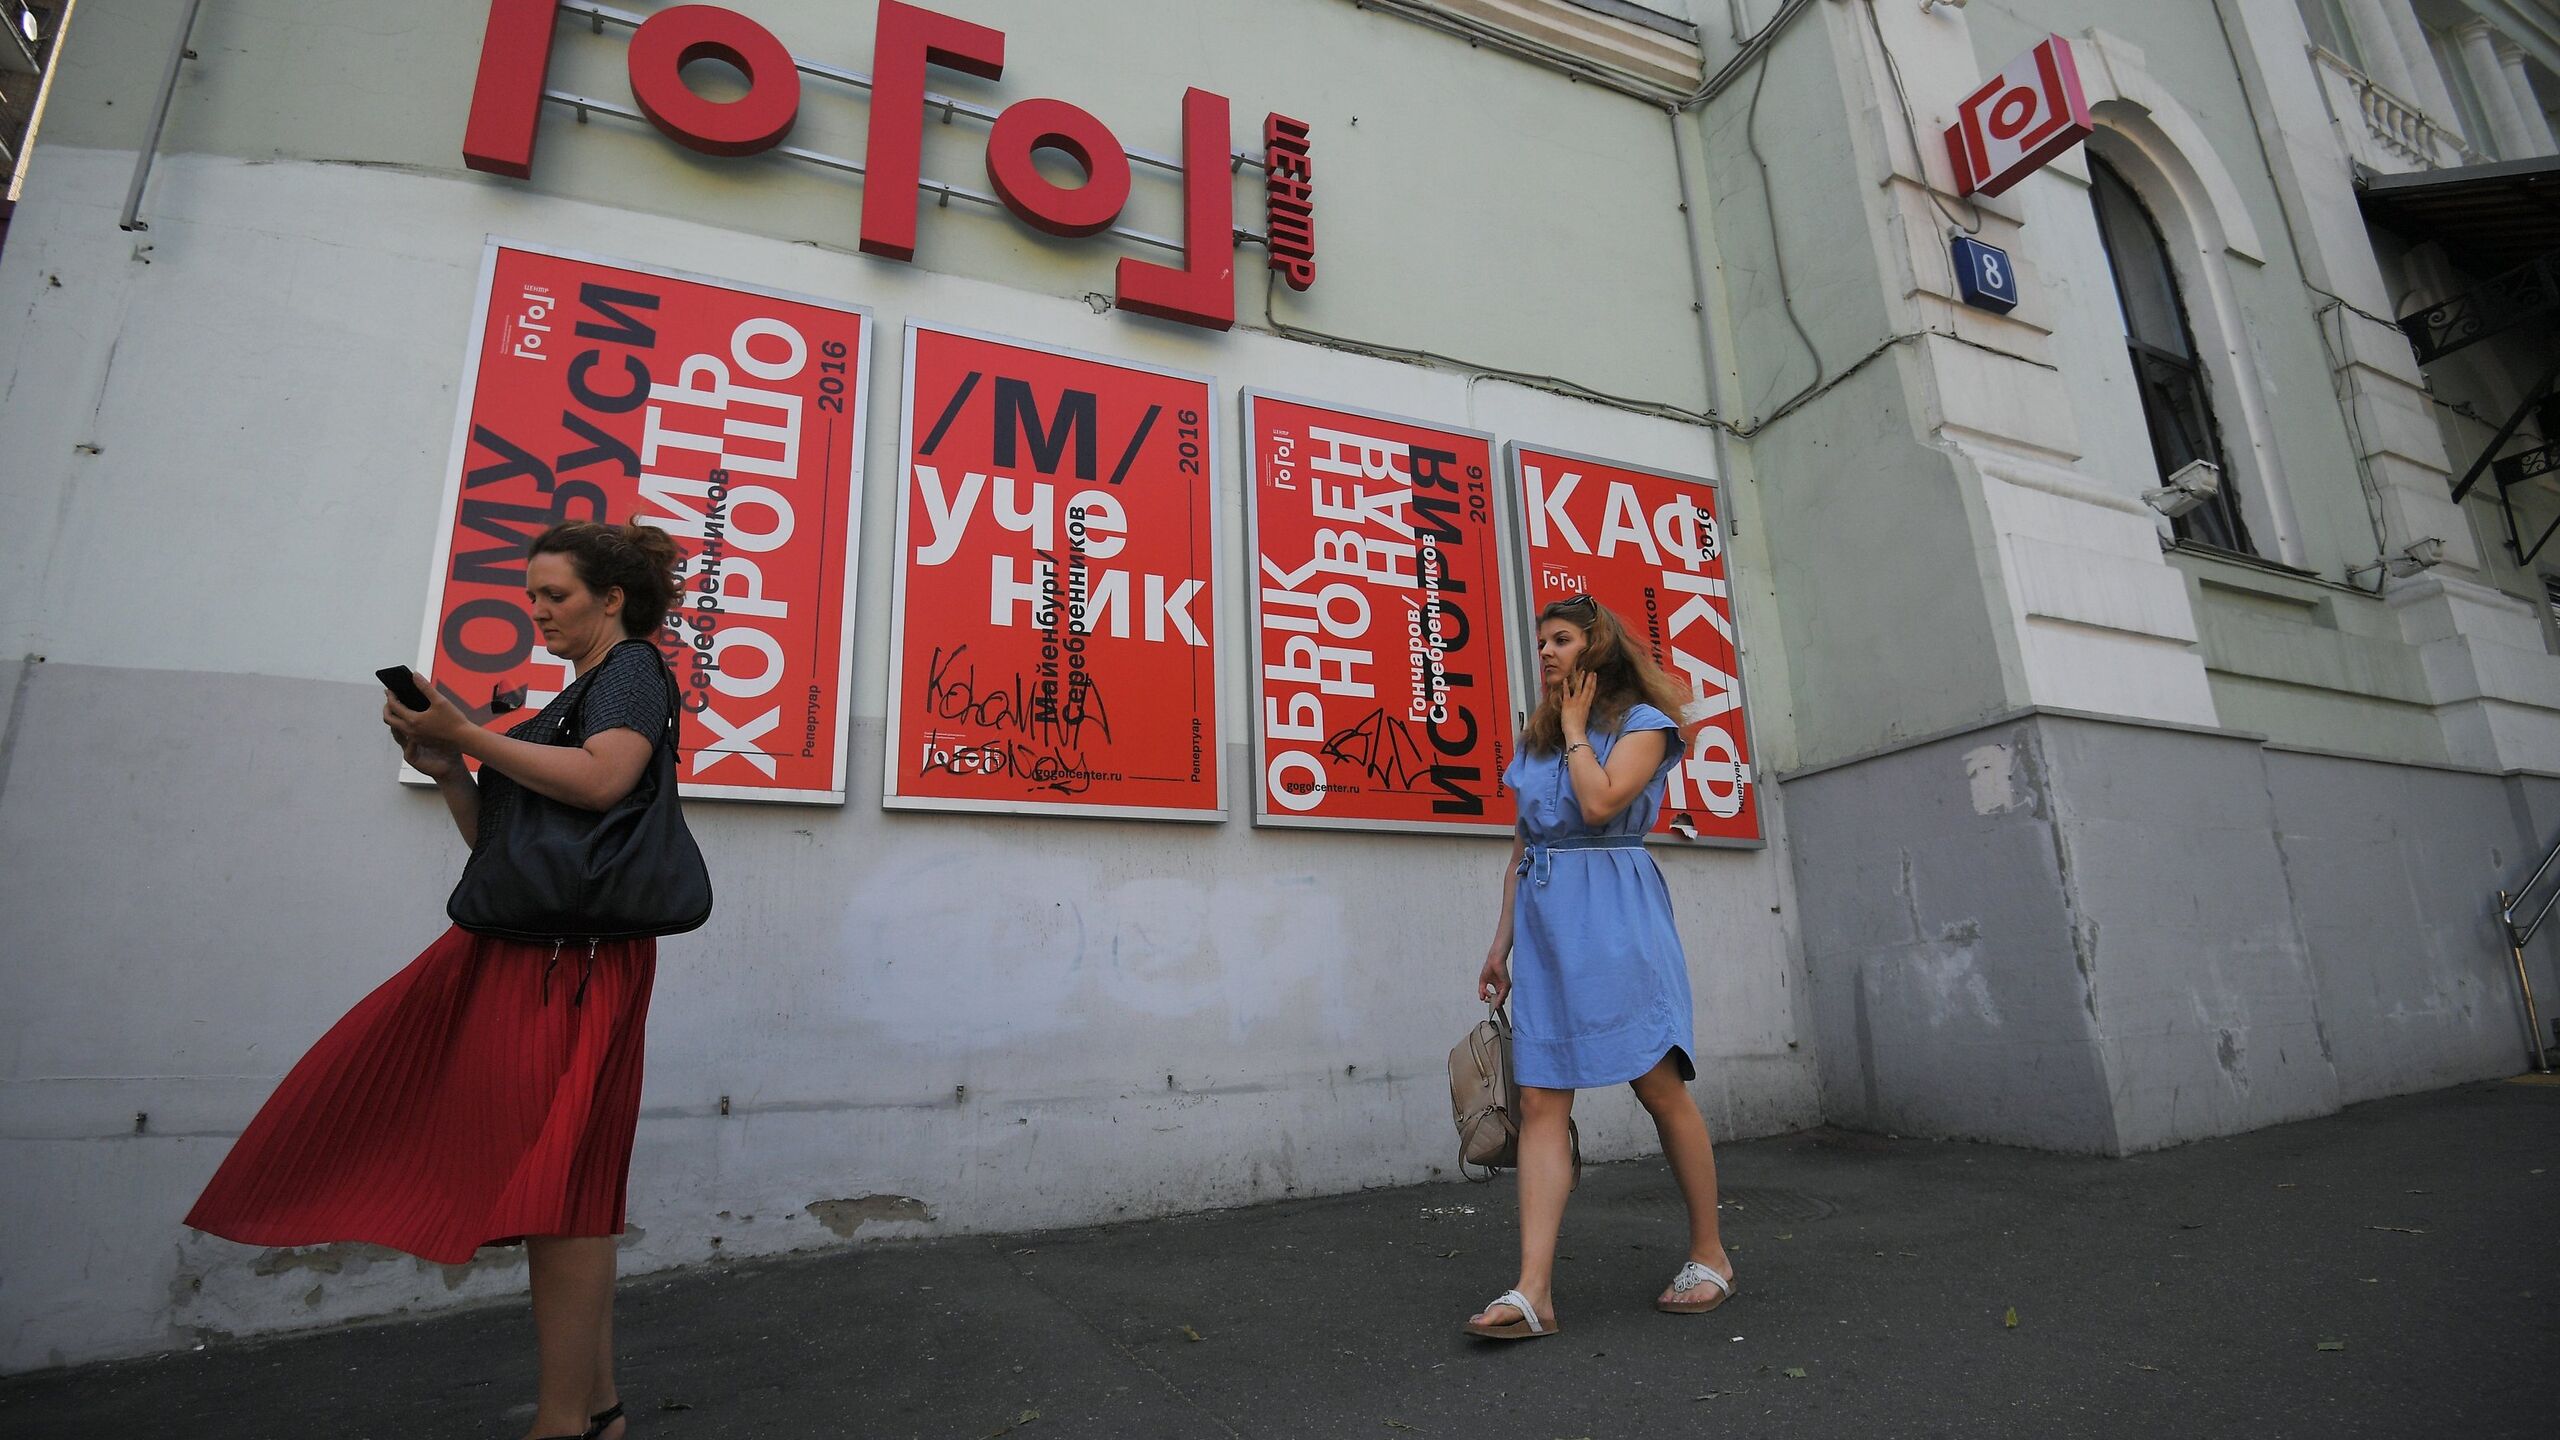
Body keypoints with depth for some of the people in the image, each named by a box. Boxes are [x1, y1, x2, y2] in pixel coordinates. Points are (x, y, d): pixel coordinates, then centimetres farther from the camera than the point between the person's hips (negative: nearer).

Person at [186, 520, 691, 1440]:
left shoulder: (632, 668, -1)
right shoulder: (571, 700, 25)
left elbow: (603, 779, -21)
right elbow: (502, 839, 23)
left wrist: (465, 733, -12)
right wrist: (447, 773, 8)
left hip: (573, 955, -9)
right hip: (522, 944, 9)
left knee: (558, 1175, -9)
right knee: (560, 1179, 9)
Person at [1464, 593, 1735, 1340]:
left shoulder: (1642, 723, 3)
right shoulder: (1533, 742, 19)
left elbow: (1600, 804, -15)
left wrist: (1574, 728, -2)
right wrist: (1502, 941, 14)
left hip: (1613, 914, -5)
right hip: (1543, 921, 5)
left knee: (1660, 1084, -1)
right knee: (1540, 1101, -3)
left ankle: (1709, 1254, 20)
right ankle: (1533, 1291, -5)